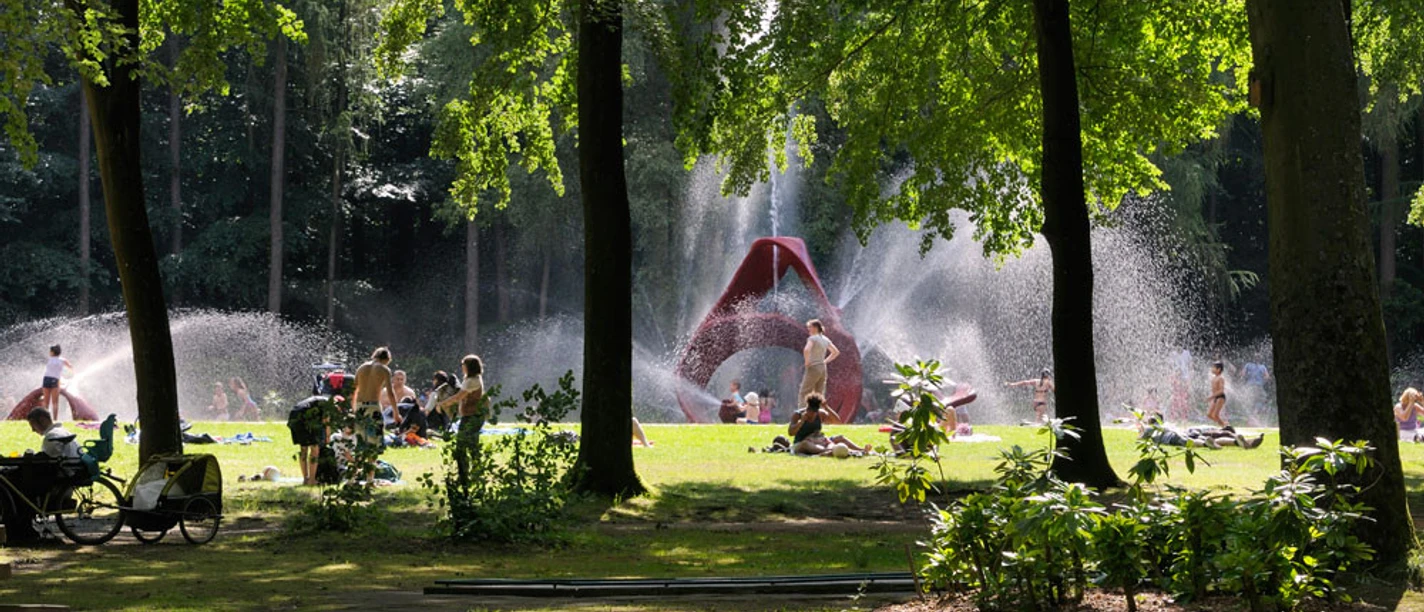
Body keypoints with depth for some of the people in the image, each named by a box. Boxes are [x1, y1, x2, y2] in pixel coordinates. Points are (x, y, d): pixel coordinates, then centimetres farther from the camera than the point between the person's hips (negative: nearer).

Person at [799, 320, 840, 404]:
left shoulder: (812, 338, -11)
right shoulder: (825, 339, 12)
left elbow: (806, 350, -30)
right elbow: (836, 352, 21)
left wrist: (807, 362, -15)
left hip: (813, 368, -8)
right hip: (823, 369, 8)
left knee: (803, 394, -4)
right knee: (820, 395, 10)